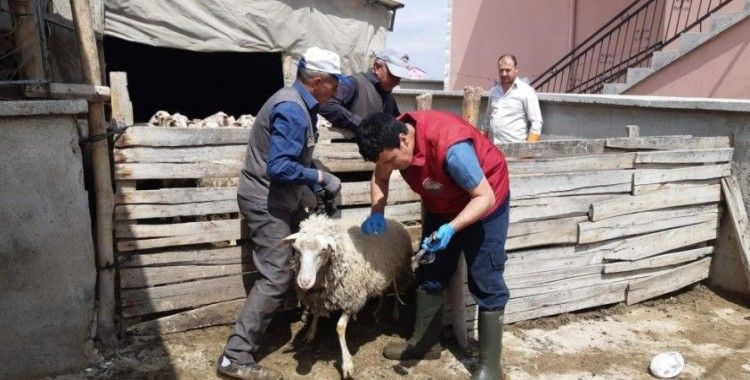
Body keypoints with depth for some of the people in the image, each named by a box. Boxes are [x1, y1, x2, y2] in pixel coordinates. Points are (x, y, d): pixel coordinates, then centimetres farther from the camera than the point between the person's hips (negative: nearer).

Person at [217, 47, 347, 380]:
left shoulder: (300, 104, 8)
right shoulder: (292, 109, -24)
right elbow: (280, 167, -31)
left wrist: (318, 185, 6)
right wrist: (321, 177, -21)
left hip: (280, 198, 11)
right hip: (266, 201, -11)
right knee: (275, 278, -10)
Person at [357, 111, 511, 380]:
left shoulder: (451, 146, -41)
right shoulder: (393, 137, -20)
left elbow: (485, 197, -31)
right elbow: (379, 178, 0)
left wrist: (451, 229, -44)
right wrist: (377, 213, -18)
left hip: (483, 202, -6)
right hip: (443, 204, 7)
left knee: (485, 282, -4)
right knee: (430, 272, 10)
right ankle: (426, 342, 25)